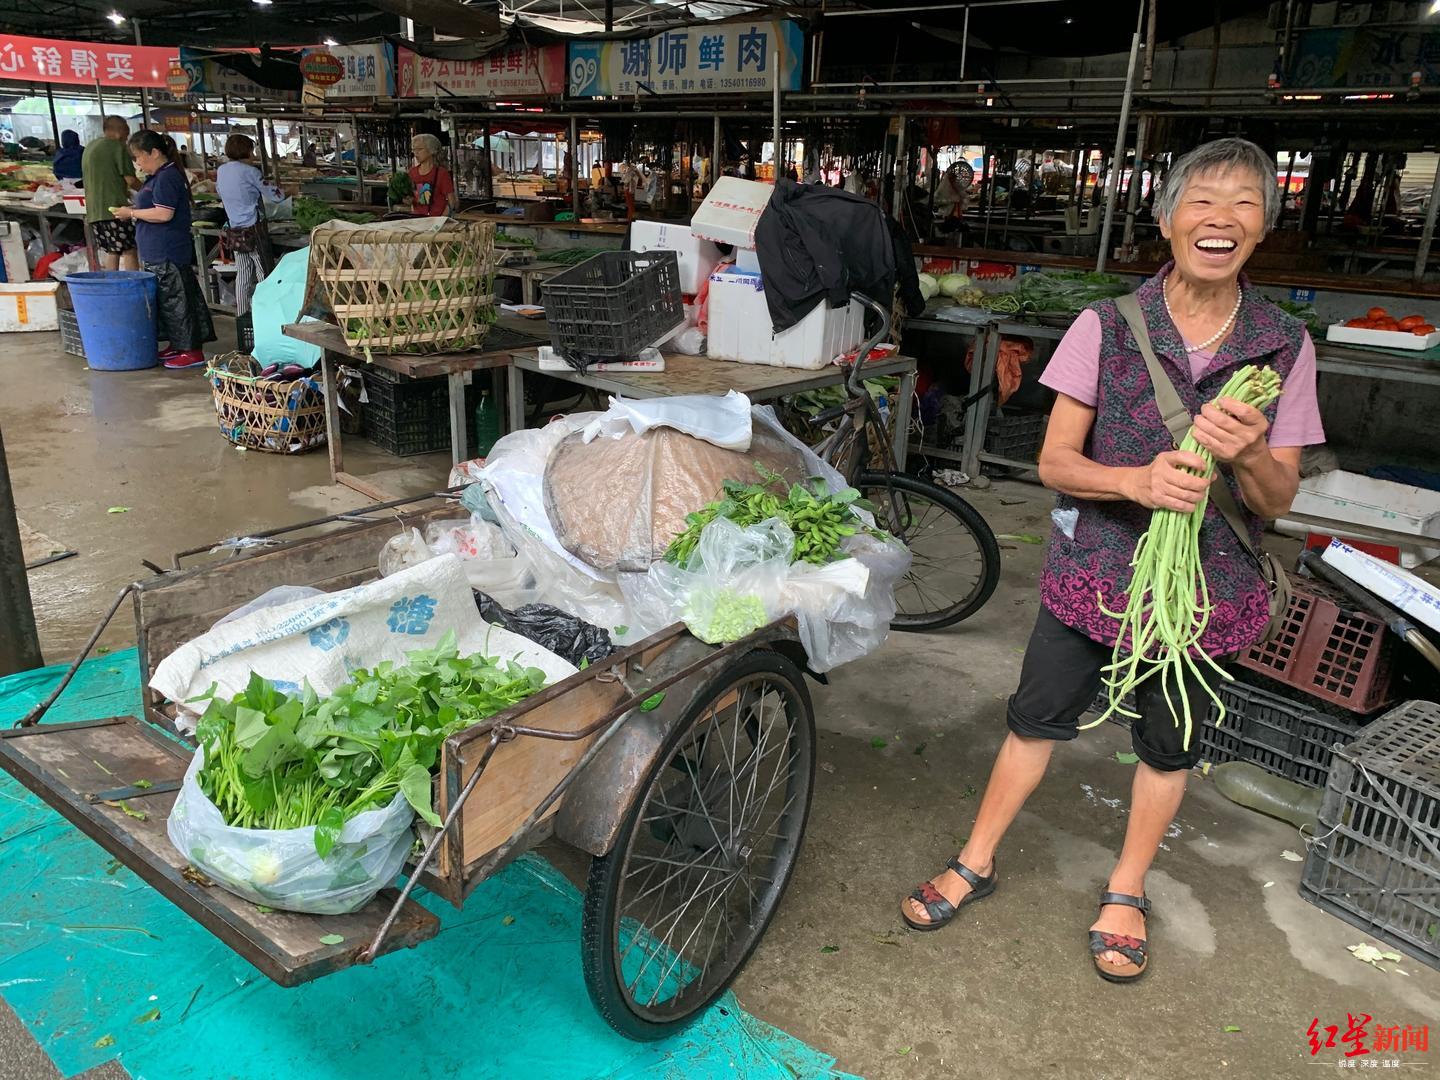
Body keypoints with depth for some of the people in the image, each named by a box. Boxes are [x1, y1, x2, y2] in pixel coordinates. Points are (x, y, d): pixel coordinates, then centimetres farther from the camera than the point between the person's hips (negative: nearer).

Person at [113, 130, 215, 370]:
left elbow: (163, 214, -23)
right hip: (157, 253, 10)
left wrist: (132, 213, -12)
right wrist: (134, 211, 12)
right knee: (168, 298, 14)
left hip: (167, 255, -10)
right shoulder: (159, 176, 17)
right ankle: (178, 345, 22)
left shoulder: (167, 177, -15)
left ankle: (192, 351, -3)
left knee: (175, 298, -7)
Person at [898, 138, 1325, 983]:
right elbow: (1054, 460, -9)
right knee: (1036, 721, 10)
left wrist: (1247, 454, -26)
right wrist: (1135, 479, -29)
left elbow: (1277, 501, -3)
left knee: (1169, 748, 16)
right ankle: (977, 863, 32)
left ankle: (1126, 890, 40)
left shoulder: (1285, 347, -5)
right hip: (1095, 574, -1)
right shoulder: (1107, 327, -8)